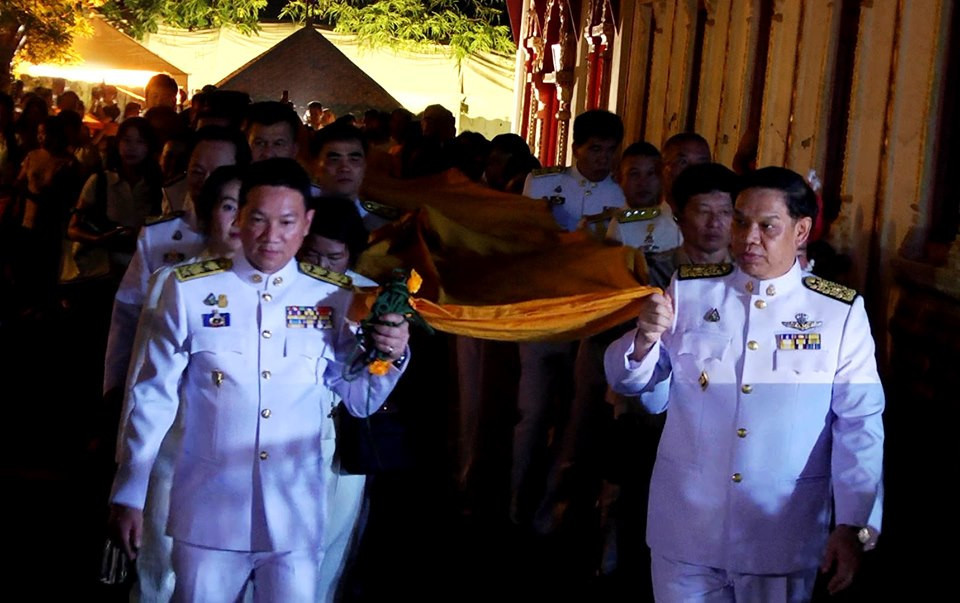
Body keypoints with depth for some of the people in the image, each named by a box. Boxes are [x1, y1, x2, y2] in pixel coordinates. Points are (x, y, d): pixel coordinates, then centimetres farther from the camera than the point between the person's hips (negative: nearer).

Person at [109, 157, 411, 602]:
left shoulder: (334, 299, -1)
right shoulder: (189, 290, -7)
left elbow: (360, 400, 7)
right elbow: (154, 396, 0)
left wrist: (391, 356, -13)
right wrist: (129, 495, 2)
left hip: (296, 520, 2)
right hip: (208, 515, -1)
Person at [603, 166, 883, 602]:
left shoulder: (840, 313, -4)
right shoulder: (689, 291, 2)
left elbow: (860, 427, -4)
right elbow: (651, 392, 5)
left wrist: (853, 527, -10)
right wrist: (644, 340, -16)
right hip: (685, 530, 2)